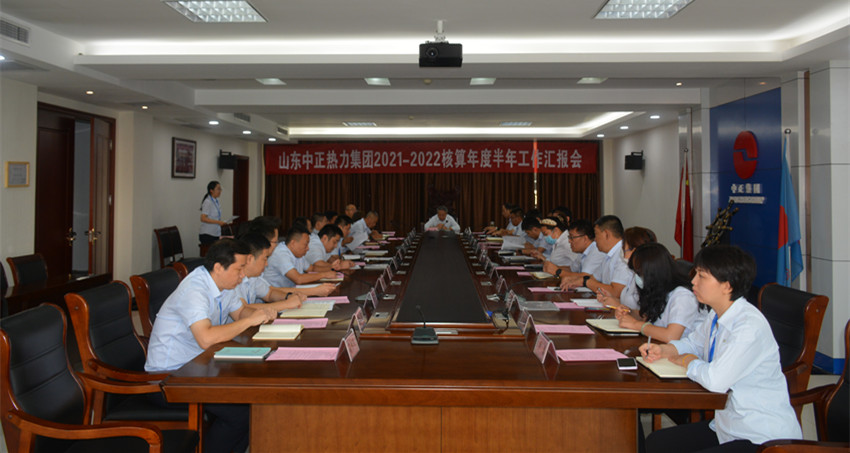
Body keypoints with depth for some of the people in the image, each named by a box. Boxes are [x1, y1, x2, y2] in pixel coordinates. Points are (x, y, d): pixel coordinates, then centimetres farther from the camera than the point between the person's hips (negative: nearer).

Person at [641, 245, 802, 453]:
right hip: (727, 426, 9)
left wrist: (686, 361, -11)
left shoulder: (750, 327, -25)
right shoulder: (716, 317, 4)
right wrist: (664, 350, 3)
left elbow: (715, 380, -32)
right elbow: (693, 342, 24)